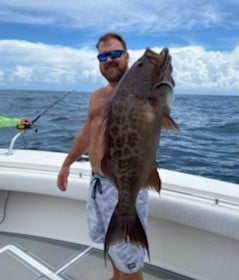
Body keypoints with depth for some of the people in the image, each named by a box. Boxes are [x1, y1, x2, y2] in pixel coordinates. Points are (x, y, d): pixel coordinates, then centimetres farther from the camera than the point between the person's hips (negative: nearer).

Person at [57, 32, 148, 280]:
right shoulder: (97, 96, 11)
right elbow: (86, 133, 20)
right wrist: (67, 164, 27)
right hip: (97, 182, 8)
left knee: (128, 260, 9)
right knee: (107, 240, 29)